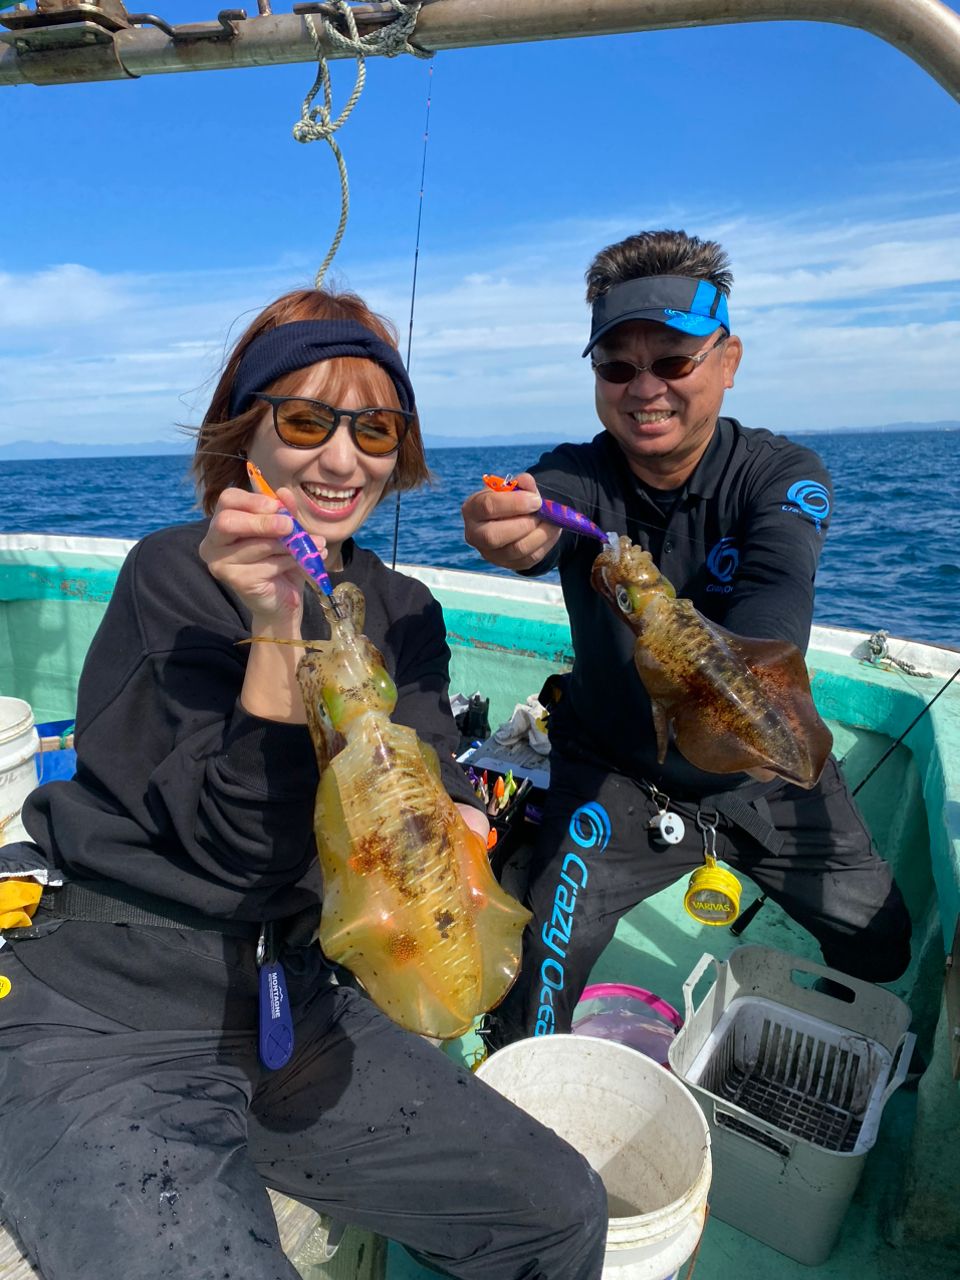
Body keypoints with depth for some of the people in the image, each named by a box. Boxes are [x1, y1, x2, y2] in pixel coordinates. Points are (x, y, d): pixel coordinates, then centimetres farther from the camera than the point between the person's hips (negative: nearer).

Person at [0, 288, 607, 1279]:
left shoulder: (400, 610, 5)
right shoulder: (173, 574, -13)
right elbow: (247, 845, -19)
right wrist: (275, 629, -29)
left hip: (290, 1011, 5)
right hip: (95, 1021, -4)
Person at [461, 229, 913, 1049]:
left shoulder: (784, 475, -17)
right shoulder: (575, 477, -15)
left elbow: (778, 594, -38)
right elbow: (536, 534, -38)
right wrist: (511, 534, -63)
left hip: (768, 774, 2)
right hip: (615, 777, -1)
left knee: (885, 950, 9)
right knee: (536, 972, -12)